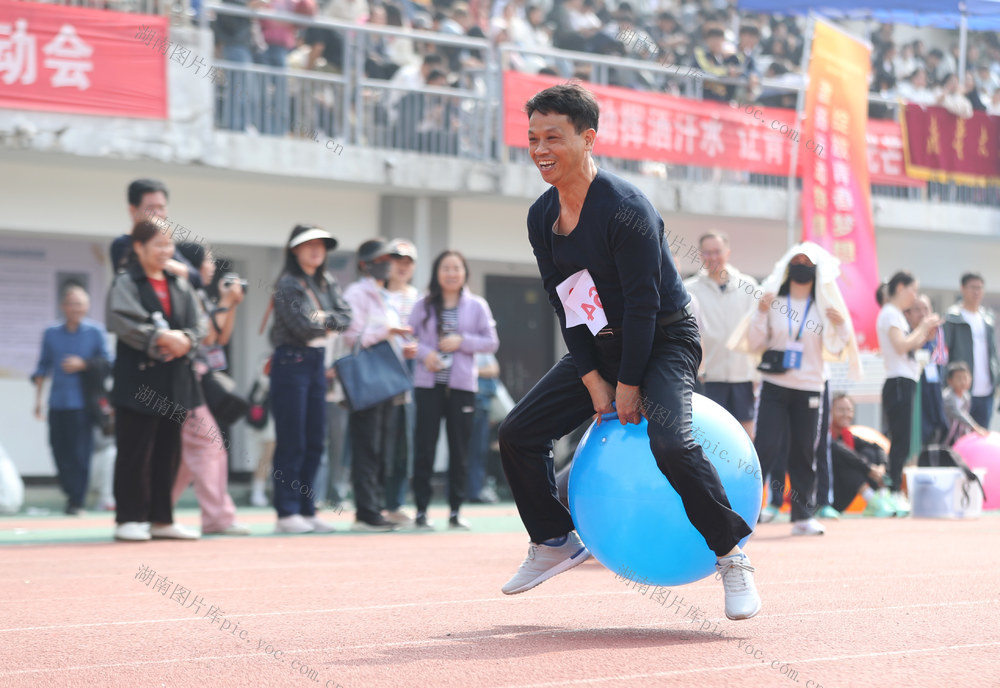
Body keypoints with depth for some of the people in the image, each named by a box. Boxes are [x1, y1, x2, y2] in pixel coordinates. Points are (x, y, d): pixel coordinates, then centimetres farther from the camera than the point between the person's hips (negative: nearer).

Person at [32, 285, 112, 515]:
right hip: (57, 402, 3)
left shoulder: (95, 332, 1)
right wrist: (38, 399, 11)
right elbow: (43, 367, 14)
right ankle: (71, 492, 22)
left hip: (82, 403, -3)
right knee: (59, 450, 3)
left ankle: (76, 501, 4)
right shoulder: (51, 333, 9)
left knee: (80, 453, -5)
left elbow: (106, 362, 3)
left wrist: (83, 364, -11)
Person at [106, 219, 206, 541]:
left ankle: (161, 519, 16)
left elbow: (197, 326, 9)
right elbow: (123, 322, -18)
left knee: (168, 451, 9)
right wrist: (161, 338, -24)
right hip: (138, 378, -6)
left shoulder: (180, 285, 14)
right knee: (134, 451, -4)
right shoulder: (126, 283, -4)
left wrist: (184, 340, -12)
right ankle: (130, 518, 2)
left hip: (175, 379, 6)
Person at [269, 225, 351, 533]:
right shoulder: (288, 283, -10)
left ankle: (306, 511, 14)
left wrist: (322, 319, -11)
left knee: (314, 442, 8)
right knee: (291, 442, -5)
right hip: (291, 362, -7)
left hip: (317, 362, 7)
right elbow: (301, 325, -19)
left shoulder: (327, 283, 12)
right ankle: (287, 513, -1)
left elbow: (345, 318, 5)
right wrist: (329, 322, -2)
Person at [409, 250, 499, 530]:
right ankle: (421, 509, 4)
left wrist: (462, 341, -10)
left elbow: (491, 342, 3)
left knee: (459, 449, 3)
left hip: (462, 384, 1)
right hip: (428, 384, -1)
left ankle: (455, 511, 11)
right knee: (425, 447, -2)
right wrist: (424, 352, -14)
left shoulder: (477, 306, 6)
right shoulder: (424, 305, 5)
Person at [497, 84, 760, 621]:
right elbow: (564, 302, 2)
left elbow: (644, 305, -22)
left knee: (671, 444, -30)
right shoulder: (541, 217, -2)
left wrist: (629, 384, -18)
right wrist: (591, 379, -5)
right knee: (518, 434, 1)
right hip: (601, 345, 7)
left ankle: (731, 555, -12)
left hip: (665, 341, -7)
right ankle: (556, 542, 21)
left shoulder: (625, 210, -25)